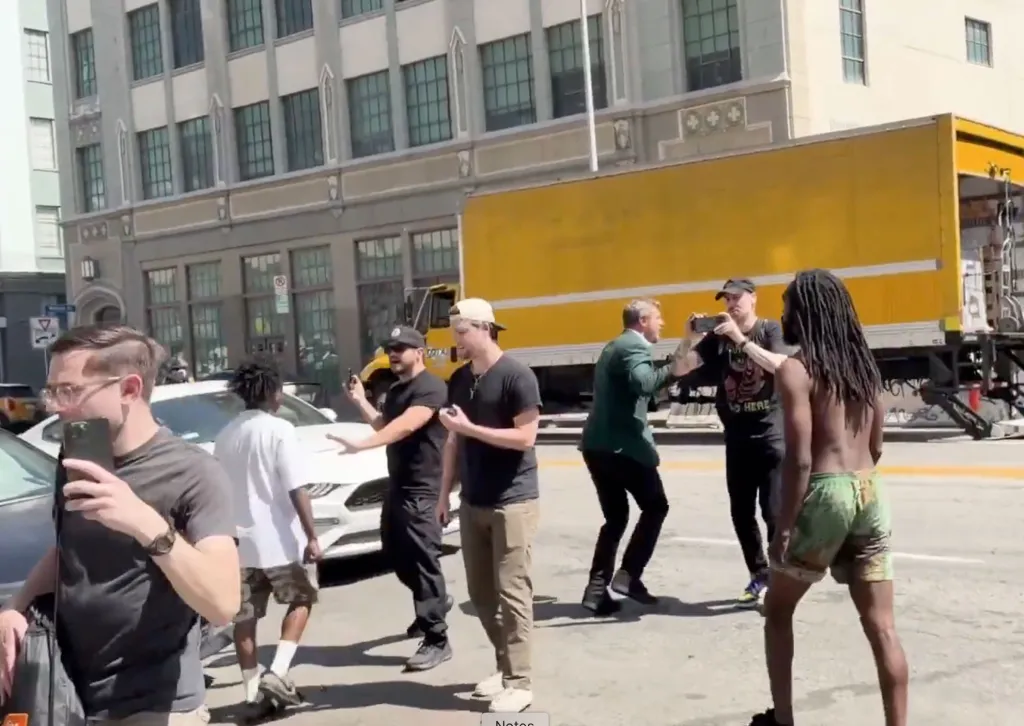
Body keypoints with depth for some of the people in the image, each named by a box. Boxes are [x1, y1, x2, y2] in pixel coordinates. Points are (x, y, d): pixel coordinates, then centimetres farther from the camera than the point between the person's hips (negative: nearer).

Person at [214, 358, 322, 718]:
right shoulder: (279, 430, -12)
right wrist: (311, 536, -12)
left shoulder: (225, 435, 8)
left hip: (240, 540, 5)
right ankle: (277, 673, 0)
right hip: (279, 539, -5)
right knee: (300, 600, 14)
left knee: (244, 617, 10)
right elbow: (296, 490, -16)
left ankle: (253, 693, 14)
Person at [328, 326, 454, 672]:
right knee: (395, 552, 17)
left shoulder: (430, 387, -16)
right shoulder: (396, 389, 15)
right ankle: (436, 601, 39)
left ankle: (437, 641, -2)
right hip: (397, 485, 10)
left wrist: (362, 444, -42)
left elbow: (406, 425, -31)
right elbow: (384, 426, 24)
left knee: (423, 558, -8)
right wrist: (360, 401, 10)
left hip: (421, 488, -10)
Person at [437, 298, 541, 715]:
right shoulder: (459, 380, 10)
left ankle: (518, 683, 1)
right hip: (472, 503, 7)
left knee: (512, 592, -5)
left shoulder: (517, 377, -11)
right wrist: (445, 493, 12)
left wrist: (470, 427, -18)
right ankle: (505, 667, 24)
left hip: (512, 502, -7)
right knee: (480, 594, 10)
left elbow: (525, 437, -16)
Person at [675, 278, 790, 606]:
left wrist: (741, 338, -27)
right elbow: (680, 368, -2)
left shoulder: (770, 329, -4)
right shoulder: (718, 336, 3)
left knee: (774, 511, -7)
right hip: (737, 438, 4)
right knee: (741, 513, 8)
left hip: (772, 435, -4)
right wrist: (690, 336, -19)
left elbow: (778, 365, -22)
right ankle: (758, 575, 22)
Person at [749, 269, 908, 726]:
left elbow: (800, 459, -16)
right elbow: (875, 447, 17)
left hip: (825, 494, -5)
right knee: (882, 627, 4)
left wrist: (784, 527, -11)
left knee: (778, 611, 15)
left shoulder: (795, 369, -10)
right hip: (869, 494, 6)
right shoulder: (863, 365, 11)